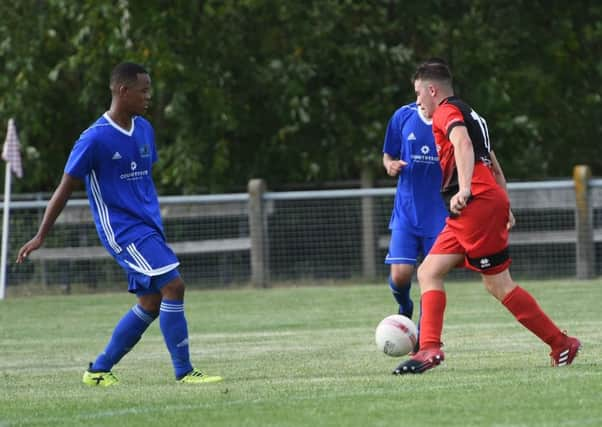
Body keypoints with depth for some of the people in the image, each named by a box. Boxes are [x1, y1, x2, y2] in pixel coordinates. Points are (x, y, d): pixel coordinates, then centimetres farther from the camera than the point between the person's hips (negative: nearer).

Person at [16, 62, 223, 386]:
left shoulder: (144, 129, 10)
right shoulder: (95, 139, -12)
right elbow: (65, 188, -8)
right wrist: (40, 237, -6)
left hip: (148, 228, 8)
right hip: (123, 231, -8)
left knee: (151, 304, 6)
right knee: (173, 285, -17)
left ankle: (99, 370, 17)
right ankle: (184, 372, -12)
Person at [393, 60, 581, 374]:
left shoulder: (447, 111, -3)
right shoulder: (470, 116, 27)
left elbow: (463, 144, -23)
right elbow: (494, 166, 30)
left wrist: (464, 189, -35)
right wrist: (504, 209, 30)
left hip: (477, 204, -10)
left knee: (498, 284, -6)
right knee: (428, 273, 5)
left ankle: (560, 344, -1)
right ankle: (429, 348, -6)